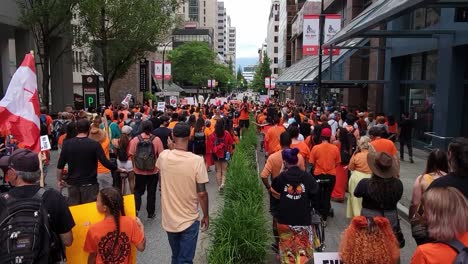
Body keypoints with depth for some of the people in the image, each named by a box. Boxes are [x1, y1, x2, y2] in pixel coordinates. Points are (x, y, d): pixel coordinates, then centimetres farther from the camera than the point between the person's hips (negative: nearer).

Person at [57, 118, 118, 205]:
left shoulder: (67, 144, -2)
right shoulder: (94, 144, -12)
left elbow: (60, 165, 1)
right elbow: (105, 162, -16)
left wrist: (59, 180, 14)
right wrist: (117, 169, -2)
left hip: (73, 183, 3)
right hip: (90, 184, -3)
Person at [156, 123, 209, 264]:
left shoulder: (163, 156, -10)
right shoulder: (197, 160, -20)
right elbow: (202, 193, -15)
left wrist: (171, 148, 17)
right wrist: (206, 216, -1)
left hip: (169, 220, 4)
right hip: (189, 221, -4)